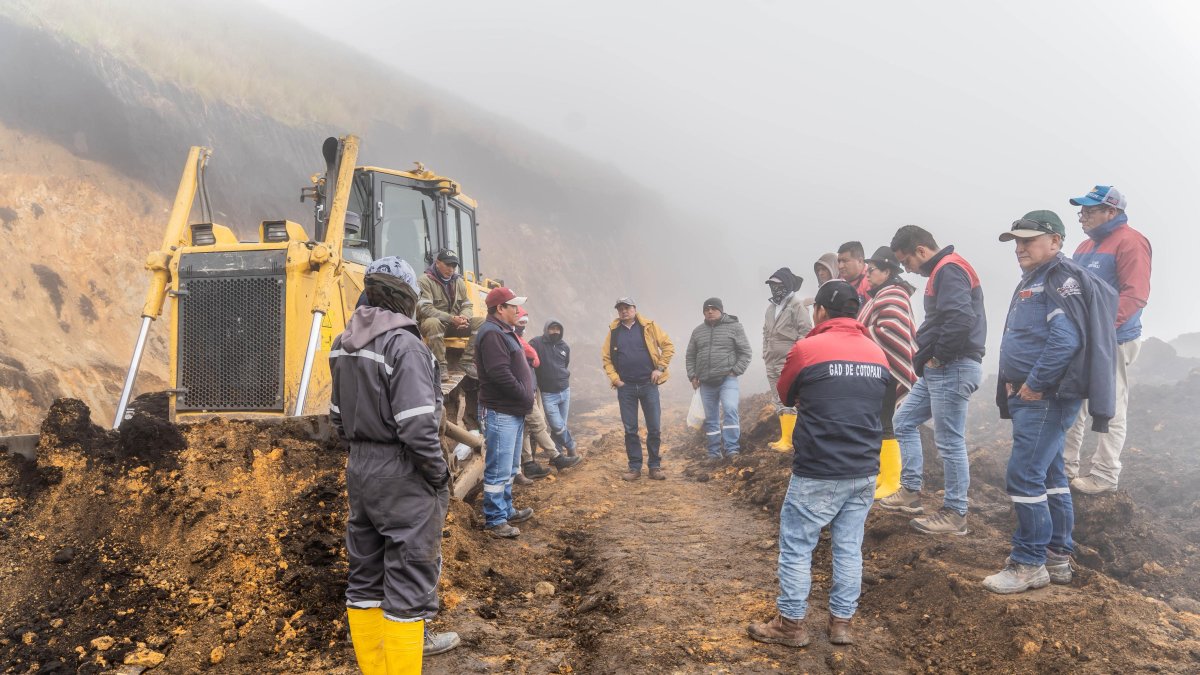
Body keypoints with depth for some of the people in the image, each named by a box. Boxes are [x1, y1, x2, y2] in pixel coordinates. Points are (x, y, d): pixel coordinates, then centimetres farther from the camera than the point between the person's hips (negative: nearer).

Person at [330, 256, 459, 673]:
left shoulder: (344, 345, 9)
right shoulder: (405, 346, -18)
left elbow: (338, 419, 15)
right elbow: (417, 428, -23)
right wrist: (440, 476, -11)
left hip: (359, 471, 9)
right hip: (402, 476, -8)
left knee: (364, 579, 17)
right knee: (408, 581, 1)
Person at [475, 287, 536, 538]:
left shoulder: (505, 332, 17)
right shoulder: (491, 333, -16)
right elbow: (500, 374, -25)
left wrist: (526, 396, 8)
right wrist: (525, 396, -14)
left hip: (514, 411, 11)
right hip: (500, 413, -11)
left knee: (510, 468, 20)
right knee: (499, 470, -4)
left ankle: (506, 510, 32)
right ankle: (494, 520, 4)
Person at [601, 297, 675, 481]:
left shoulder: (648, 327, 0)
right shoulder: (613, 331, 5)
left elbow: (668, 346, 0)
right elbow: (606, 357, 9)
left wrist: (660, 368, -7)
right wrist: (614, 378, -1)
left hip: (648, 384, -1)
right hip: (626, 387, 1)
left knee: (654, 428, 2)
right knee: (630, 429, 5)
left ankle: (655, 466, 13)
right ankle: (635, 467, 14)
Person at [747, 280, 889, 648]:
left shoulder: (807, 349, -11)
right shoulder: (878, 354, 5)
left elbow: (786, 396, 5)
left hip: (818, 474, -5)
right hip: (865, 473, 5)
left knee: (796, 547, 6)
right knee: (849, 547, 13)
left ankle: (791, 624, 14)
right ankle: (842, 622, 21)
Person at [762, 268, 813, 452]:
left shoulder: (797, 305, -7)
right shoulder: (771, 306, 16)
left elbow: (806, 332, -11)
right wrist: (765, 353, 15)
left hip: (789, 362, -8)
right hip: (772, 362, 8)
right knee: (778, 402, 10)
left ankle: (788, 441, -11)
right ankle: (785, 437, 16)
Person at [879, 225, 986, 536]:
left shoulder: (949, 269, -15)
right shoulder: (942, 270, 17)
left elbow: (962, 318, -29)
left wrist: (939, 356, -17)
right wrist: (927, 358, 10)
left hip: (953, 368, -11)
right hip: (939, 370, 11)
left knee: (950, 441, -3)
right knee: (903, 420, 17)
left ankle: (955, 514, 7)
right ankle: (910, 491, 23)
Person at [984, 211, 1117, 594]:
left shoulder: (1062, 278, -13)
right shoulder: (1035, 280, 18)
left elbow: (1066, 338, -27)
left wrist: (1035, 384, -21)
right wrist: (1013, 384, 13)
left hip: (1046, 398, -11)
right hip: (1030, 396, 11)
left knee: (1024, 476, -10)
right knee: (1049, 475, 15)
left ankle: (1030, 564, 0)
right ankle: (1057, 557, 25)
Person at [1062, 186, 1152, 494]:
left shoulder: (1130, 242, -11)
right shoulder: (1086, 246, 17)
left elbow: (1136, 295, -20)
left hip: (1113, 341, -9)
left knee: (1110, 412, 0)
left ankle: (1105, 476, 8)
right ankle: (1066, 466, 22)